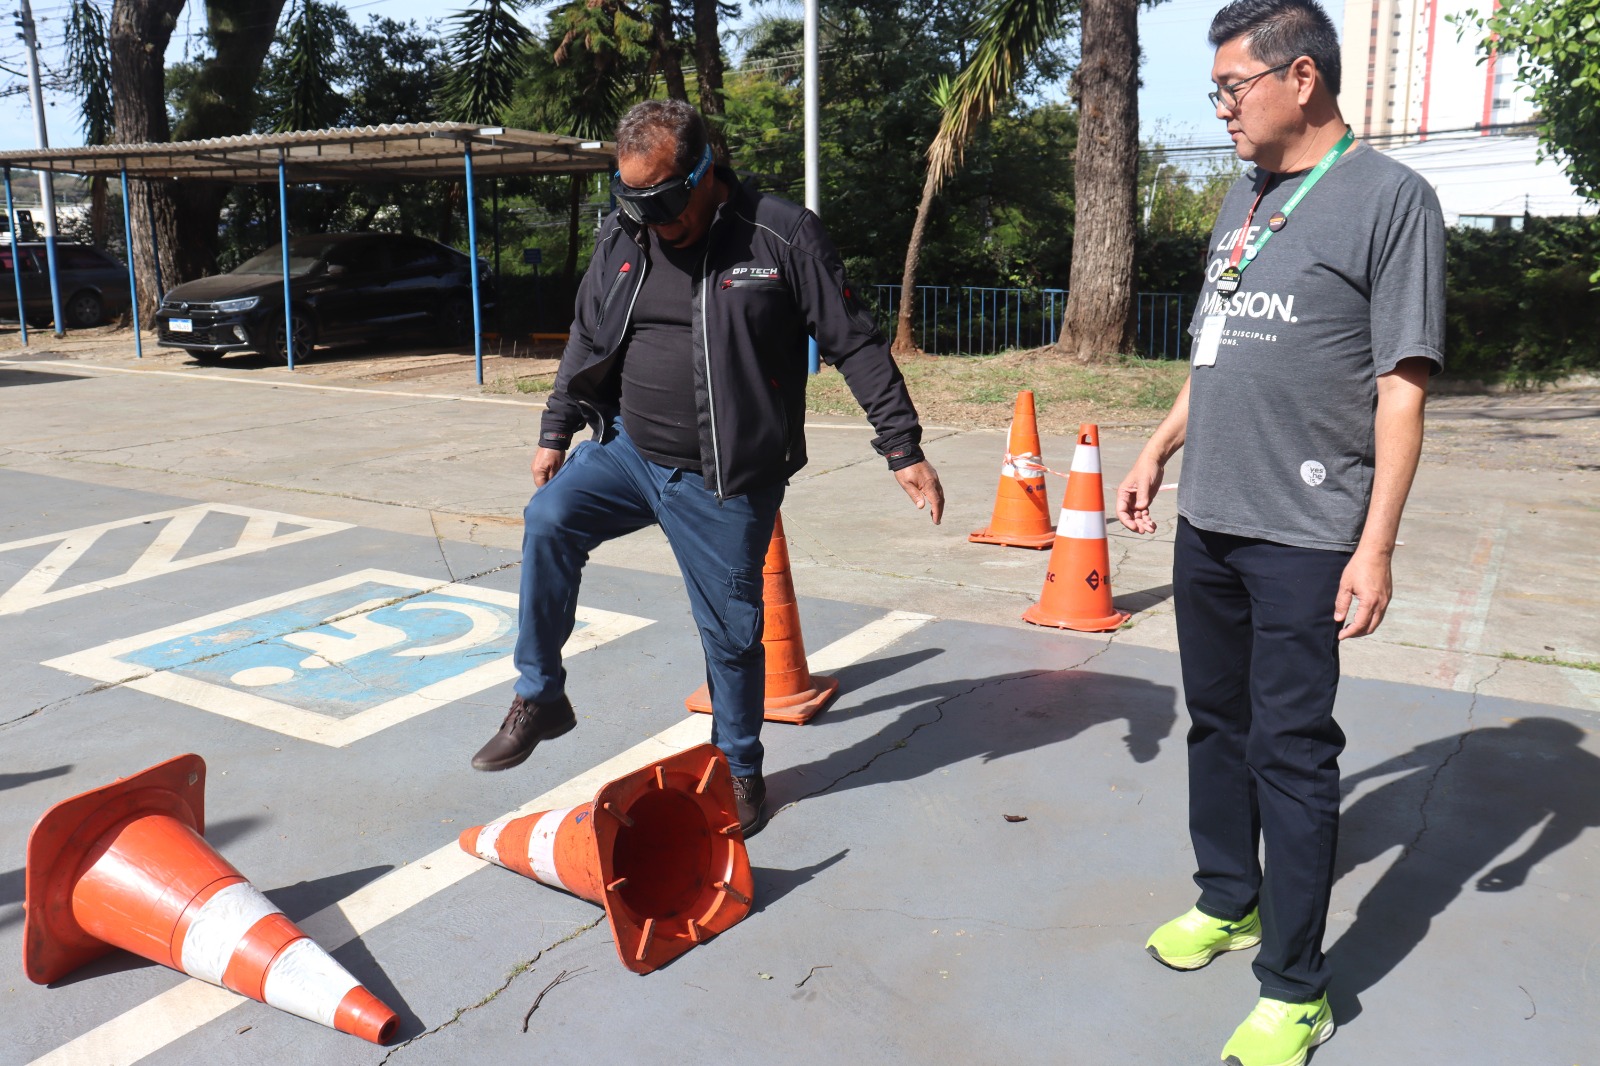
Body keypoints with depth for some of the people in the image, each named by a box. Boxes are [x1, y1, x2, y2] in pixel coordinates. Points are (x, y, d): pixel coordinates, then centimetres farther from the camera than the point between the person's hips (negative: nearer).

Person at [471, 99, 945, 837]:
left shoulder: (782, 236, -13)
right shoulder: (621, 239, 3)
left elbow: (856, 346, -10)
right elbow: (587, 340, 15)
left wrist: (904, 450, -12)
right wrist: (556, 433, 14)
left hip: (725, 481, -4)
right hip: (627, 450, 5)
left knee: (731, 630, 4)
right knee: (548, 521, -16)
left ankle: (740, 769, 28)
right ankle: (539, 699, 1)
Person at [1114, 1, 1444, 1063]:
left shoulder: (1390, 197, -8)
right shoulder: (1243, 199, 14)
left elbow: (1402, 385, -12)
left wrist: (1376, 546, -16)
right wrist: (1159, 450, 19)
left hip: (1302, 536, -7)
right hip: (1206, 522, 7)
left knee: (1291, 754, -1)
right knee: (1218, 724, 16)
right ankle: (1229, 901, 35)